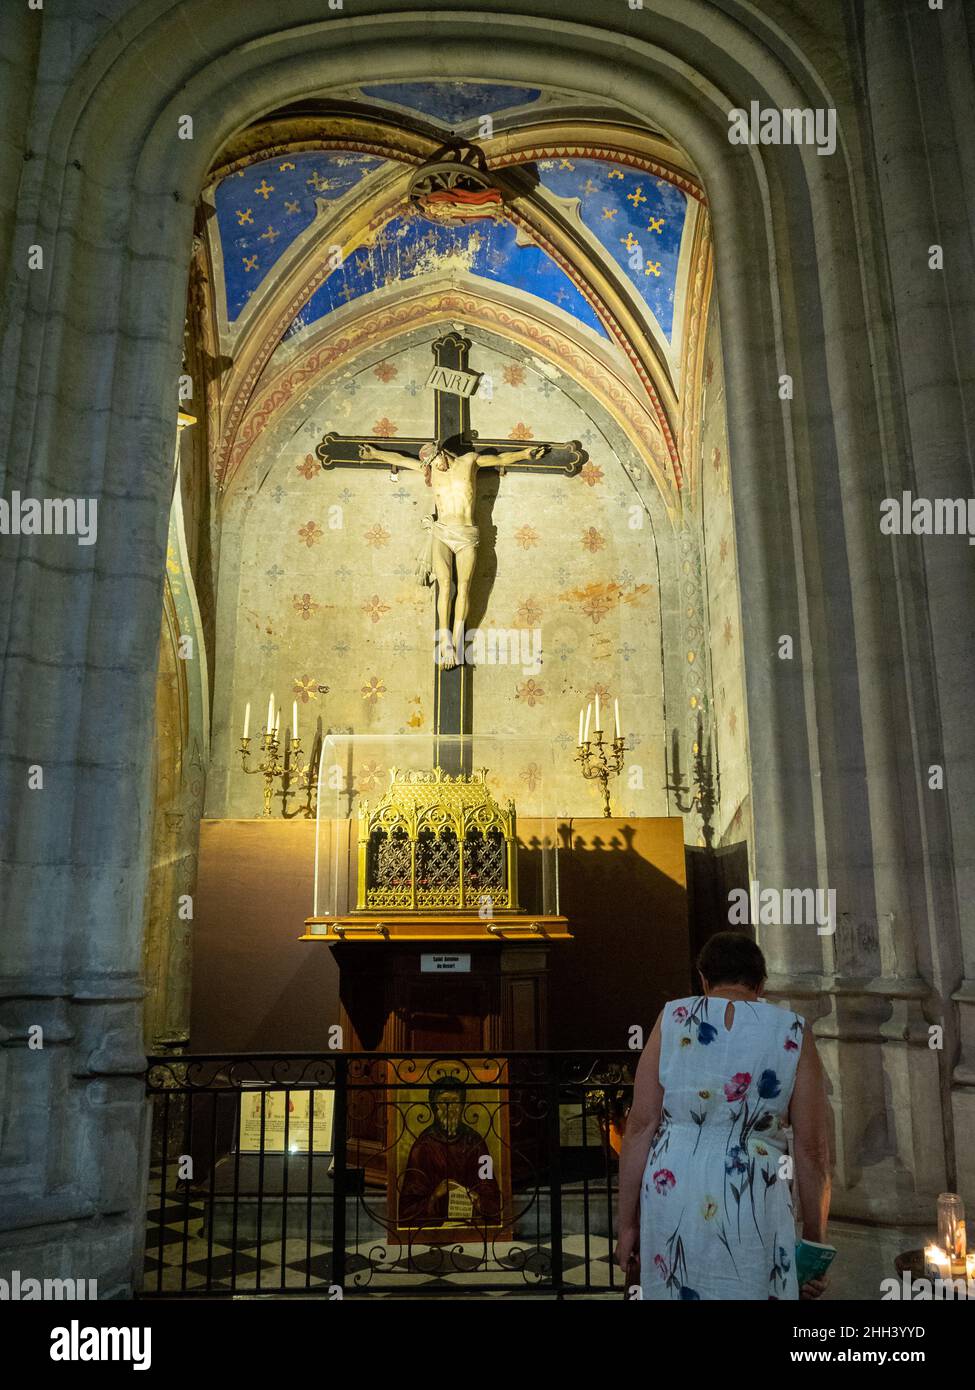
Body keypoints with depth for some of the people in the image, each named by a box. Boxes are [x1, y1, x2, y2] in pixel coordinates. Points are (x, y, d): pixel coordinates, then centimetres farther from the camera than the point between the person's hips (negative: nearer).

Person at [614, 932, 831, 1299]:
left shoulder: (673, 1018, 3)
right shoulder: (793, 1033, 2)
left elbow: (641, 1126, -1)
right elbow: (812, 1148, 1)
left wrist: (627, 1223, 5)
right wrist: (815, 1241, 10)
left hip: (669, 1195, 1)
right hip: (751, 1207, -1)